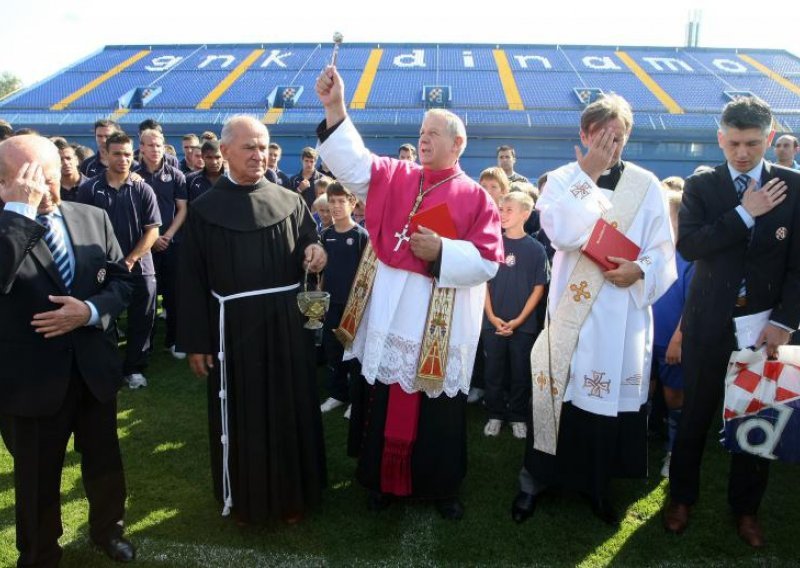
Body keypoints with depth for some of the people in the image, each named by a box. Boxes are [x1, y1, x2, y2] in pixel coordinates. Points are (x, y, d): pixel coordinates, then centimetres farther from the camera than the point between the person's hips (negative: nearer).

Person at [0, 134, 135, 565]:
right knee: (37, 478, 17)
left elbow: (121, 280, 2)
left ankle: (107, 529, 47)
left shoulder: (93, 218, 0)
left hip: (94, 368, 4)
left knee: (104, 461, 22)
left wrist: (90, 311, -17)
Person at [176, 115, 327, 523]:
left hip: (287, 327, 2)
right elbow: (192, 280, -2)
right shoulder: (204, 209, -1)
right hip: (234, 329, -1)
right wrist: (195, 341, -5)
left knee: (292, 411, 11)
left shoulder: (291, 202, 3)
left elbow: (311, 245, 9)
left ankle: (293, 494, 29)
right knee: (241, 417, 10)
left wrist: (317, 252, -16)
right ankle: (244, 498, 30)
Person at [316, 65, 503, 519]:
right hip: (389, 315, 3)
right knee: (386, 402, 12)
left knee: (440, 411, 9)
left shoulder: (476, 198, 0)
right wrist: (335, 107, -19)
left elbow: (488, 261, -6)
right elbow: (354, 162, -8)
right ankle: (383, 480, 31)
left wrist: (442, 251, -20)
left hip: (443, 325, -2)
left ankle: (442, 486, 30)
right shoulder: (394, 177, 7)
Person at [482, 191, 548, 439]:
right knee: (493, 373, 9)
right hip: (493, 323, 1)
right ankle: (495, 415, 24)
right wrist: (492, 316, -8)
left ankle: (518, 417, 23)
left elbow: (538, 288, -2)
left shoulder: (535, 248, -3)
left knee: (520, 374, 8)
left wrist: (518, 320, -9)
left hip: (523, 325, -1)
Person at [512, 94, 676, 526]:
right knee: (560, 391, 3)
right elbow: (562, 233, -17)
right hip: (572, 309, -2)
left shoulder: (647, 185, 5)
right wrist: (589, 175, -15)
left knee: (613, 394, 9)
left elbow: (664, 250, 3)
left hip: (624, 312, 2)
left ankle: (596, 483, 27)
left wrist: (640, 270, -17)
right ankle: (536, 479, 19)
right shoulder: (561, 179, 0)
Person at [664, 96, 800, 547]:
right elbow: (688, 246, -14)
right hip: (709, 323, 0)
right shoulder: (701, 186, 0)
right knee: (695, 415, 11)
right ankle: (682, 497, 30)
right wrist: (745, 213, -18)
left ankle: (746, 507, 30)